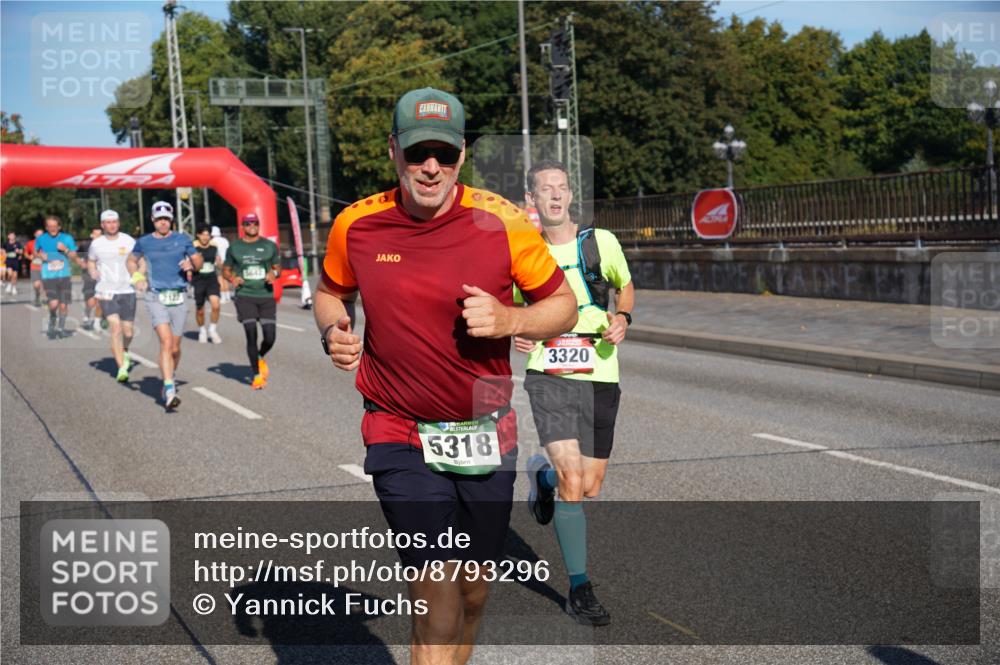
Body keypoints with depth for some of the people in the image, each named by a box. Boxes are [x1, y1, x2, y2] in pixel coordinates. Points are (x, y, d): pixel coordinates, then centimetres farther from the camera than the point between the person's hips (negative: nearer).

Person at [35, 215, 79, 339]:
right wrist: (40, 256, -4)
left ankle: (61, 328, 27)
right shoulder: (41, 239, 1)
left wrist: (65, 249, -15)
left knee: (63, 305, 4)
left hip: (64, 276, 1)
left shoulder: (67, 238, 0)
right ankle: (51, 325, 13)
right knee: (54, 303, -16)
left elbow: (74, 257, 2)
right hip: (48, 276, -1)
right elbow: (35, 252, 18)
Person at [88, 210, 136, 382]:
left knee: (127, 331, 4)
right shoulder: (96, 244, 4)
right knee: (115, 326, -16)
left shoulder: (129, 241, 0)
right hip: (106, 291, -1)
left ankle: (124, 352, 39)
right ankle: (122, 367, -15)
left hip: (127, 290, 1)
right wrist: (92, 272, -1)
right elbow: (90, 261, 20)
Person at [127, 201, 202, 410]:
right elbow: (131, 261, 23)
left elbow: (198, 261, 13)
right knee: (166, 342, -19)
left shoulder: (182, 240, 6)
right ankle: (169, 391, -23)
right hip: (155, 297, -2)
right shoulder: (144, 242, 6)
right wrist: (137, 278, 6)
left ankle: (170, 377, 37)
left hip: (179, 298, 2)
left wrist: (192, 264, -10)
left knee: (175, 348, 8)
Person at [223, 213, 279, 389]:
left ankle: (261, 358, 30)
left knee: (270, 337, -5)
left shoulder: (270, 246, 9)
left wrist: (274, 273, -8)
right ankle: (256, 375, 2)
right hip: (245, 296, -1)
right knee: (251, 334, -11)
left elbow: (278, 267, 16)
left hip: (266, 296, 1)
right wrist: (232, 279, -8)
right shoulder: (234, 248, 7)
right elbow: (226, 270, 14)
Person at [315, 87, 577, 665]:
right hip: (399, 436, -1)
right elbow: (332, 292, 16)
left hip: (486, 433, 1)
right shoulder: (357, 224, -4)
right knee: (438, 585, -14)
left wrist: (508, 320, -20)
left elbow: (564, 307, 0)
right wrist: (333, 331, -6)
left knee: (473, 591, 14)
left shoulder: (502, 221, -8)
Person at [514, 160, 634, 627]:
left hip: (600, 377, 2)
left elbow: (625, 287, 19)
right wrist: (515, 333, -6)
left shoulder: (602, 241, 2)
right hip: (549, 375, -2)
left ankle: (543, 475, 43)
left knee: (589, 488, 7)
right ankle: (578, 588, -4)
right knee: (572, 477, -17)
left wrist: (622, 318, -2)